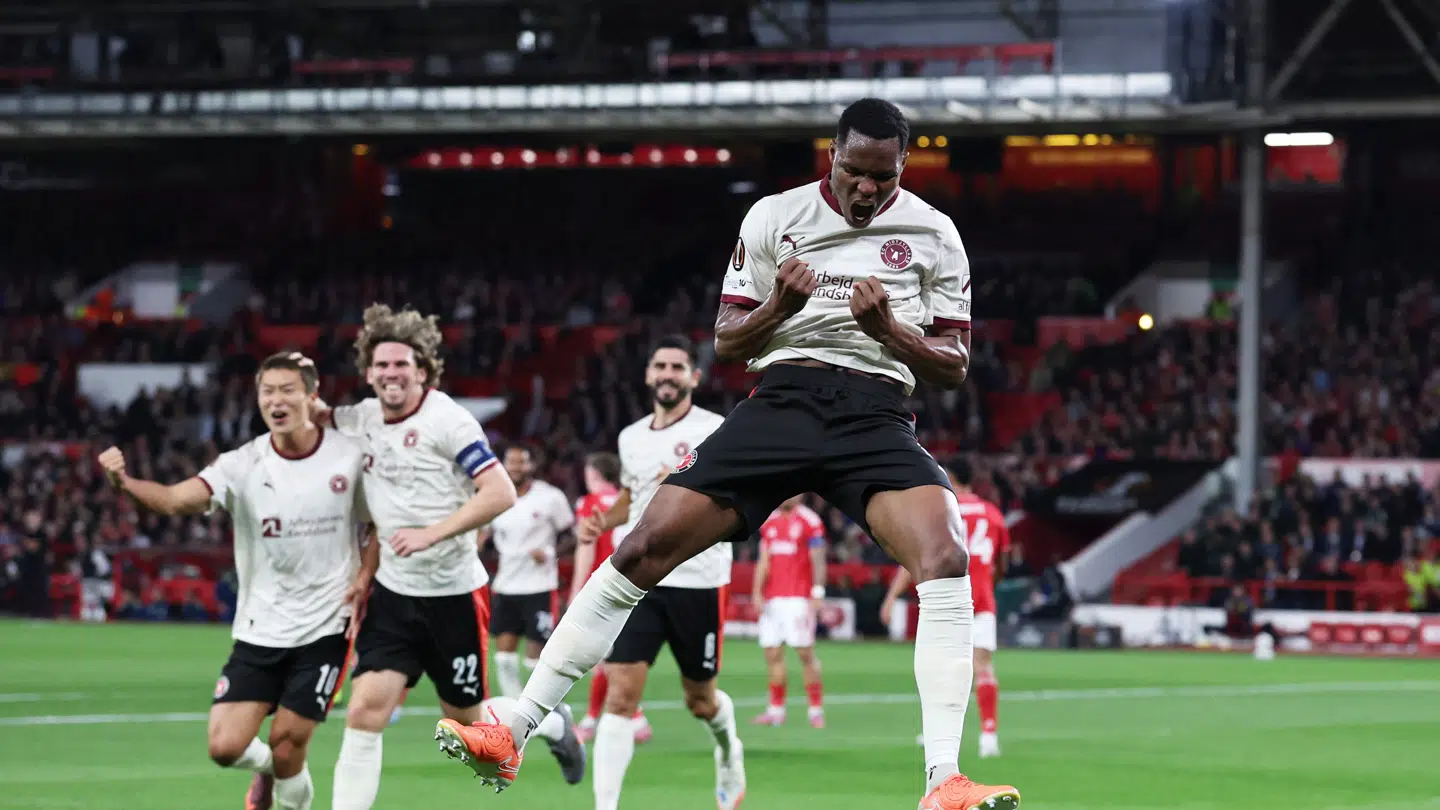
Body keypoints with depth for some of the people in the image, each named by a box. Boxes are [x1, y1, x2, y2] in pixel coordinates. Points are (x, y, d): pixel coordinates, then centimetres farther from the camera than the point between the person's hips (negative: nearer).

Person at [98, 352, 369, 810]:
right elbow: (176, 499, -22)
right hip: (258, 630, 1)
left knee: (287, 747, -6)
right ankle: (269, 767, 31)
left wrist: (364, 576, -9)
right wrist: (124, 483, -41)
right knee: (225, 747, -6)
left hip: (324, 629, -1)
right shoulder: (242, 465, -8)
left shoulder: (350, 457, -6)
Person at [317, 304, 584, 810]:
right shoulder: (362, 419, 3)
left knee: (466, 719, 9)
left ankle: (549, 724, 39)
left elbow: (500, 493, -20)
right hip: (393, 594, 5)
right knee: (366, 711, -10)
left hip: (453, 593, -5)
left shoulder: (445, 420, -15)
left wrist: (431, 533, -26)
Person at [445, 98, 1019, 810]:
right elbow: (726, 343, 12)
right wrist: (778, 307, -10)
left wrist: (888, 328, -10)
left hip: (876, 417, 0)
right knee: (645, 548, -13)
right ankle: (515, 732, -8)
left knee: (946, 558, -29)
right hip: (782, 399, 1)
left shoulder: (933, 235, 8)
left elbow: (953, 369, 10)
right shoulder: (774, 218, 8)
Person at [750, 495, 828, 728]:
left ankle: (816, 709, -1)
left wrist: (817, 594, -13)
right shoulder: (770, 523, 15)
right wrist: (757, 593, 6)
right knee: (772, 654, 5)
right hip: (773, 599, 6)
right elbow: (764, 562, 15)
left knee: (805, 653, -6)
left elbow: (818, 561, -6)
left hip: (799, 598, -6)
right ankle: (776, 709, 10)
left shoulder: (809, 521, -4)